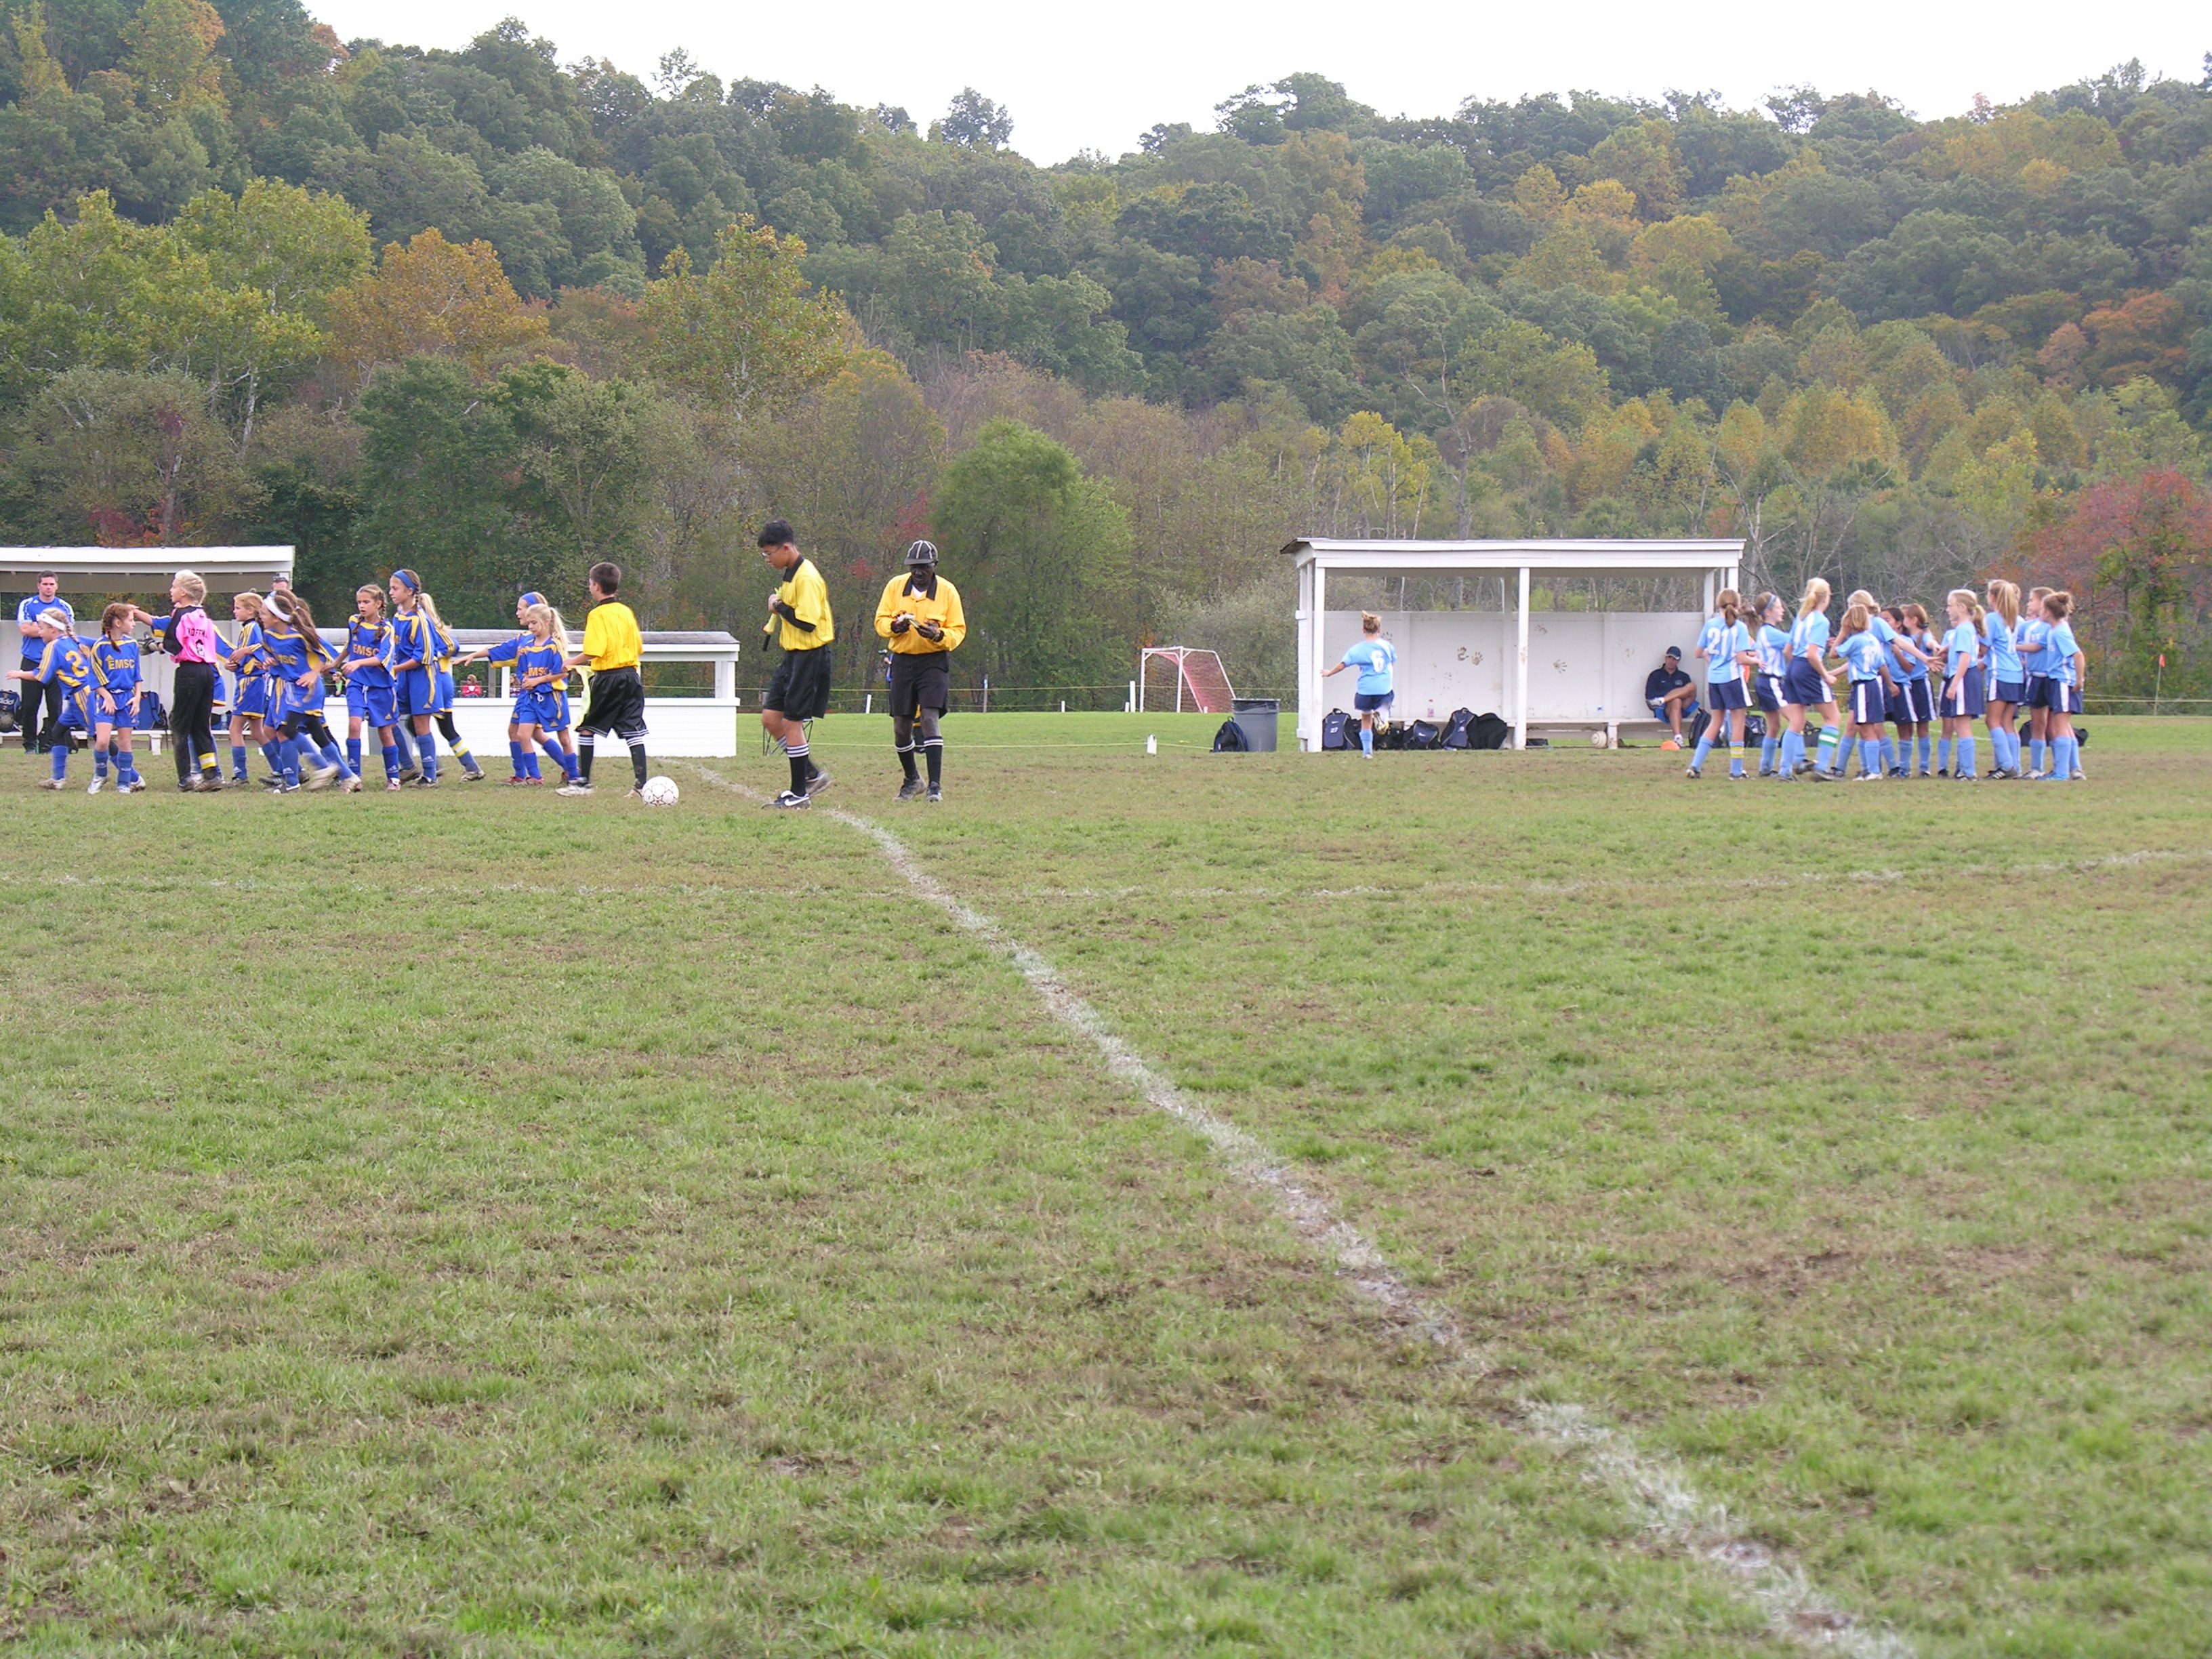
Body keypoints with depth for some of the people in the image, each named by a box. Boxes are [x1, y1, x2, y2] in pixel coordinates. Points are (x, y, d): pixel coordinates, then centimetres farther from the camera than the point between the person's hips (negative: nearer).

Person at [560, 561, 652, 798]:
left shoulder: (597, 614, -9)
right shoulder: (627, 612, 10)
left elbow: (593, 652, -17)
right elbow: (639, 648, 14)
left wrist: (571, 662, -2)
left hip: (607, 679, -6)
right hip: (631, 676, 6)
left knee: (587, 728, 7)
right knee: (633, 731, 3)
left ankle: (582, 781, 8)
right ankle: (642, 783, -5)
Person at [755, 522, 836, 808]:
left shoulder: (807, 578, -18)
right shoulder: (790, 574, 13)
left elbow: (807, 622, -25)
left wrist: (778, 607, -15)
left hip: (809, 656, -10)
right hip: (792, 656, 10)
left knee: (792, 722, -5)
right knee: (770, 718, 8)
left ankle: (799, 793, 3)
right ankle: (812, 775, 16)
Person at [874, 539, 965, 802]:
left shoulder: (947, 592, -3)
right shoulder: (895, 586, 3)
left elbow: (958, 631, -1)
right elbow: (880, 621, 5)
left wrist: (938, 635, -22)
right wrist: (894, 626, -18)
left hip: (933, 662, -3)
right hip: (902, 660, 3)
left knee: (929, 718, -18)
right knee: (901, 726, 5)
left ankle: (935, 785, -18)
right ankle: (912, 780, 27)